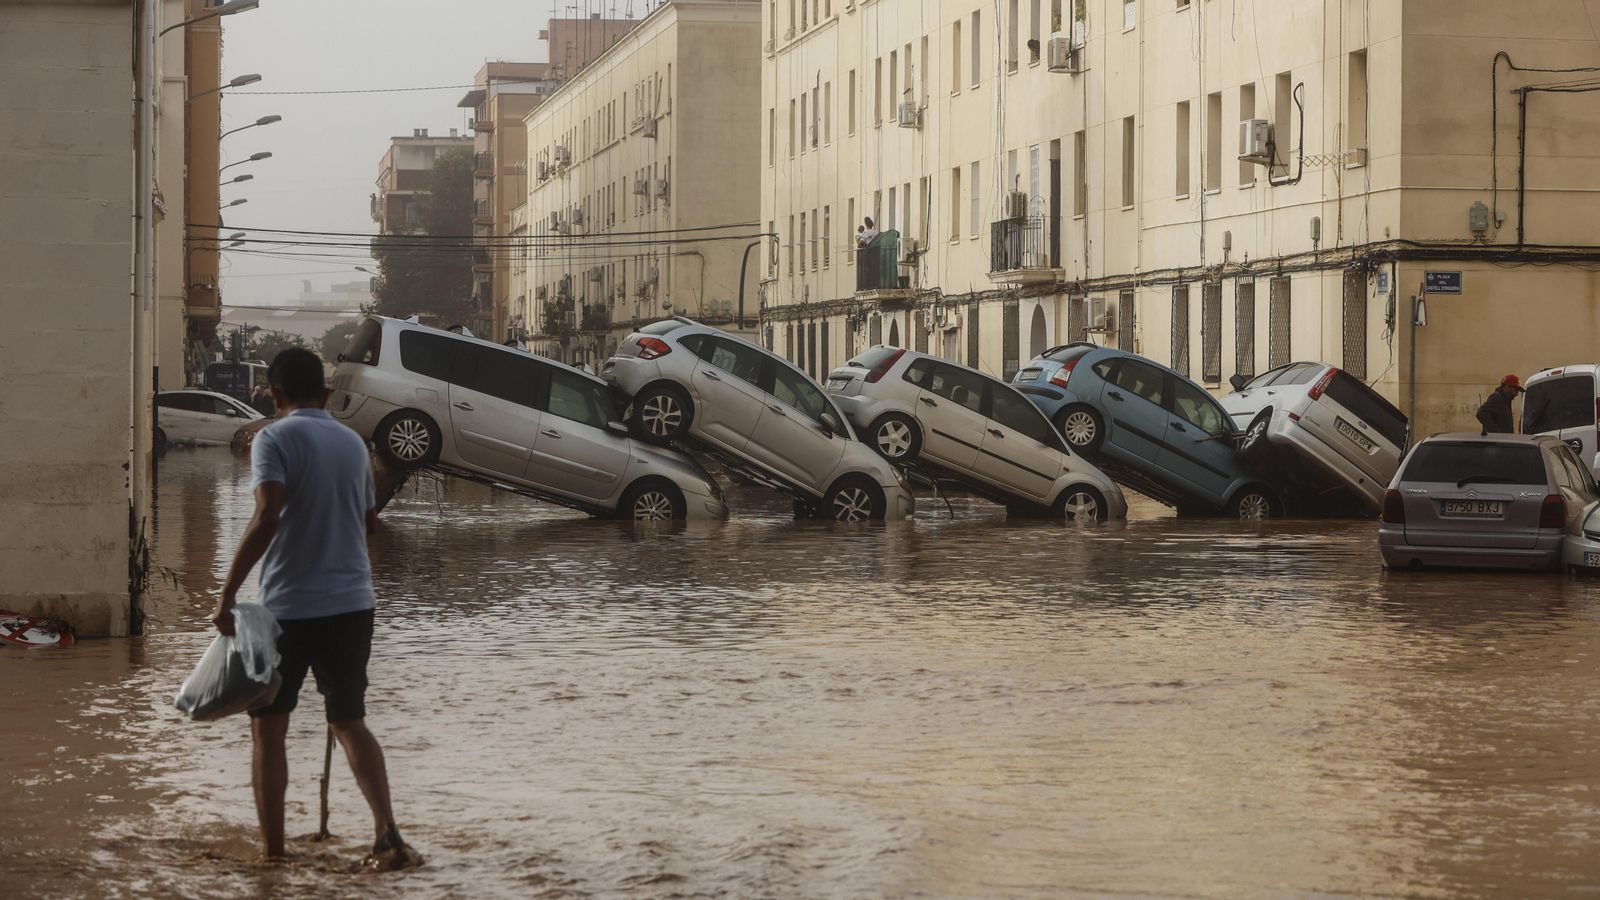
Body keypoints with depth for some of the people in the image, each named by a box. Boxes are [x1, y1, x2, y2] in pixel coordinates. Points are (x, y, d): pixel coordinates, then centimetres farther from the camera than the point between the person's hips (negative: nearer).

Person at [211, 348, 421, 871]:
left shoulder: (275, 439, -9)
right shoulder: (353, 443, 9)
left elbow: (267, 517, -24)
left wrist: (227, 594, -22)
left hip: (289, 606, -5)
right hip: (352, 603, 5)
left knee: (268, 728, 9)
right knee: (350, 722, 13)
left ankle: (272, 850, 10)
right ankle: (387, 836, -4)